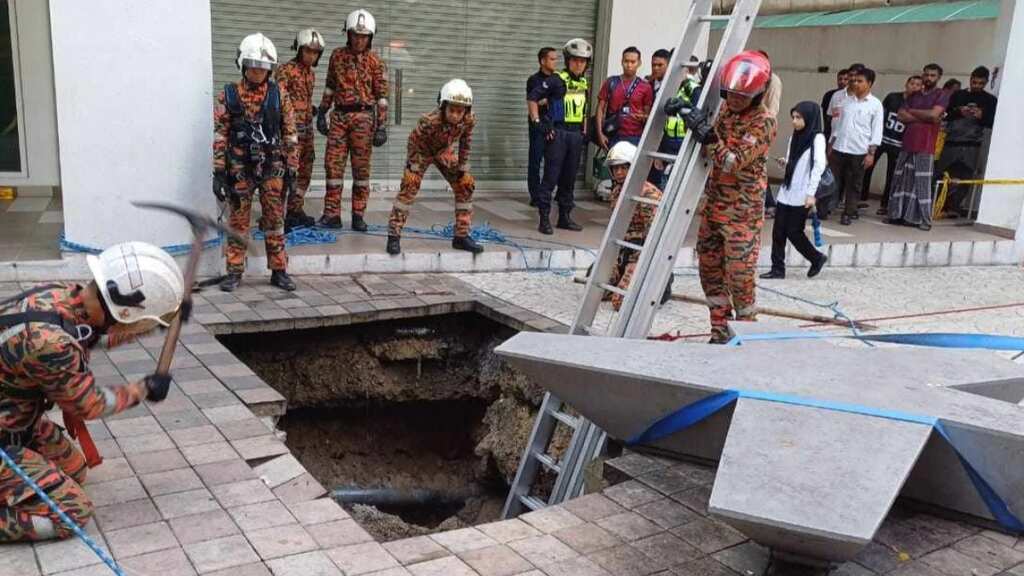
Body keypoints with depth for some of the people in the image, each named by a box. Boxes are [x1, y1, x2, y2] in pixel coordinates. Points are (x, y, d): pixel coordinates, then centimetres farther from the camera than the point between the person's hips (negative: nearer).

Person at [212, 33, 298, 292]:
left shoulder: (279, 94, 2)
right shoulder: (229, 95, -1)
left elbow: (290, 134, 4)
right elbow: (220, 135, 0)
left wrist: (291, 169, 0)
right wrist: (218, 173, -5)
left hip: (272, 169, 1)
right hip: (240, 169, -1)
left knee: (275, 221, 6)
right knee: (238, 222, 6)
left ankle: (279, 271, 15)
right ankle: (234, 272, 15)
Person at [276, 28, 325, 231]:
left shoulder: (311, 73, 16)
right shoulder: (285, 70, -9)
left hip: (306, 128, 8)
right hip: (291, 127, -8)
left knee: (305, 171, 13)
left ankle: (296, 210, 24)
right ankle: (280, 214, -8)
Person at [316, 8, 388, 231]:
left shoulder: (375, 62, -1)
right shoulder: (337, 55, 8)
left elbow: (381, 96, -2)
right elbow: (330, 87, 15)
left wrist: (382, 127, -7)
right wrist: (322, 113, 12)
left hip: (363, 118, -3)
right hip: (339, 116, 3)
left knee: (361, 168, 2)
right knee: (333, 165, -1)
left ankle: (358, 216, 9)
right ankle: (332, 214, 4)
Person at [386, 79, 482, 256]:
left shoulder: (469, 121, -28)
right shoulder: (429, 121, -40)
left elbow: (465, 143, -9)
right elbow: (414, 142, -25)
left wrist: (463, 167, -4)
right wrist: (413, 166, -17)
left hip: (444, 151, 5)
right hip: (422, 150, -5)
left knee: (466, 185, 0)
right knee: (409, 186, -18)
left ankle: (461, 236, 9)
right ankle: (394, 236, -11)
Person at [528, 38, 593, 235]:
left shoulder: (584, 84, 13)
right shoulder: (557, 80, -8)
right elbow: (532, 98, -10)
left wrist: (584, 130, 17)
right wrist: (538, 122, -14)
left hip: (576, 135, 7)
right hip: (558, 133, -7)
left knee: (569, 178, 12)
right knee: (551, 177, -7)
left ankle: (565, 216, 20)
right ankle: (544, 218, -4)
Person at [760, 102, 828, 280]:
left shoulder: (817, 138, -8)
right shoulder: (795, 137, 14)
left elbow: (819, 166, -15)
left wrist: (811, 194, -20)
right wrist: (785, 162, -1)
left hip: (801, 196, -7)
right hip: (786, 192, 7)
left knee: (793, 232, -2)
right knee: (778, 231, 3)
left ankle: (817, 258, 20)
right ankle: (778, 268, 10)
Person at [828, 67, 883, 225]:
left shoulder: (875, 104, -3)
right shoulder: (847, 100, 9)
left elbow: (877, 131, -5)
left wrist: (871, 153, -12)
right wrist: (831, 144, 12)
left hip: (859, 151, -3)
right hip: (839, 148, 3)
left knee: (854, 184, 5)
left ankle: (848, 214, 13)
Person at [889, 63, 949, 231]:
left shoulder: (942, 95, 3)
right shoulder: (914, 96, 18)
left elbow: (933, 114, -13)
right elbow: (901, 116, 5)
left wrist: (912, 111, 1)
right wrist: (924, 118, -6)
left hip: (925, 146, -5)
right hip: (907, 143, 5)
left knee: (922, 183, -7)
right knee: (901, 180, 5)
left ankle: (923, 219, -4)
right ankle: (898, 214, 11)